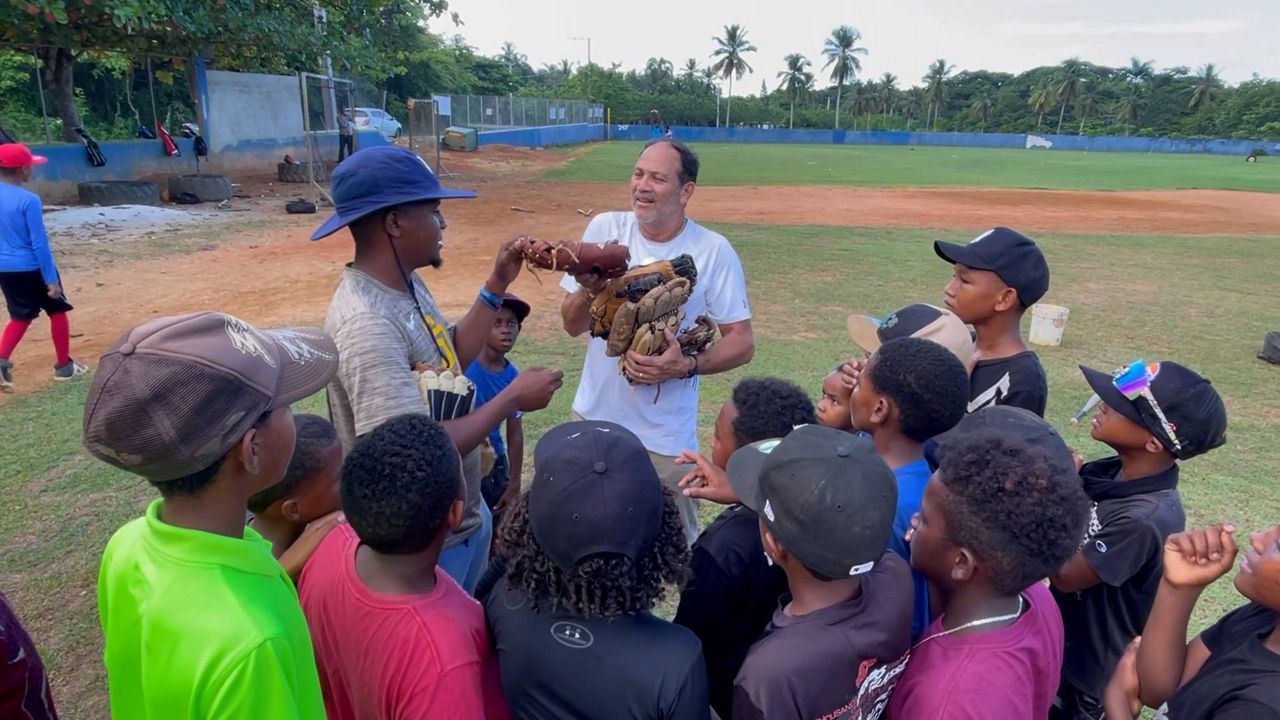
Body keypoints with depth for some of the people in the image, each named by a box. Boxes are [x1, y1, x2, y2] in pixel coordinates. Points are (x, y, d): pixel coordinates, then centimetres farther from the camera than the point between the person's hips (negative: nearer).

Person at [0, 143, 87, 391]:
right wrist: (51, 279, -13)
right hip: (31, 268, -6)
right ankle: (63, 366, 19)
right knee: (57, 311, 13)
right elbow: (39, 244, -18)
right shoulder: (29, 200, -19)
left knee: (21, 316, 18)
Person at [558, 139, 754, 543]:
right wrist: (589, 289, -20)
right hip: (593, 419, 3)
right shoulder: (605, 229, -3)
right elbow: (572, 325, 1)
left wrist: (687, 366, -24)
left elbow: (742, 343, -7)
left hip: (666, 438, -3)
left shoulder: (714, 251, -10)